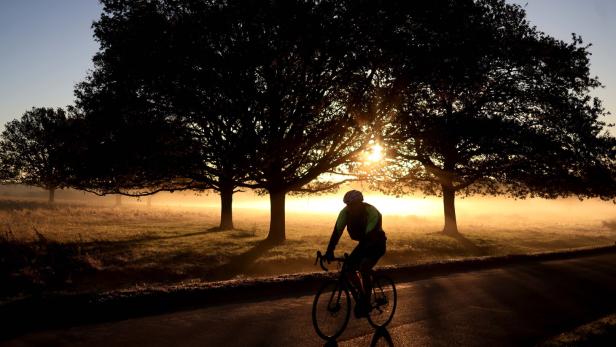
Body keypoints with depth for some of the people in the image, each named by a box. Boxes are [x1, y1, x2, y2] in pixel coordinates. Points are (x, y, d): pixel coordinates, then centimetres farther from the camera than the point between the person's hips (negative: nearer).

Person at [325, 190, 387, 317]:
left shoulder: (372, 212, -32)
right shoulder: (345, 212, -16)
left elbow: (370, 236, -37)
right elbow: (337, 231, -19)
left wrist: (355, 257, -44)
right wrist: (329, 251, -31)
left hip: (377, 244, -6)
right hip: (363, 243, 6)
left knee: (363, 268, -27)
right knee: (348, 268, -7)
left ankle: (366, 302, -11)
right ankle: (362, 294, 16)